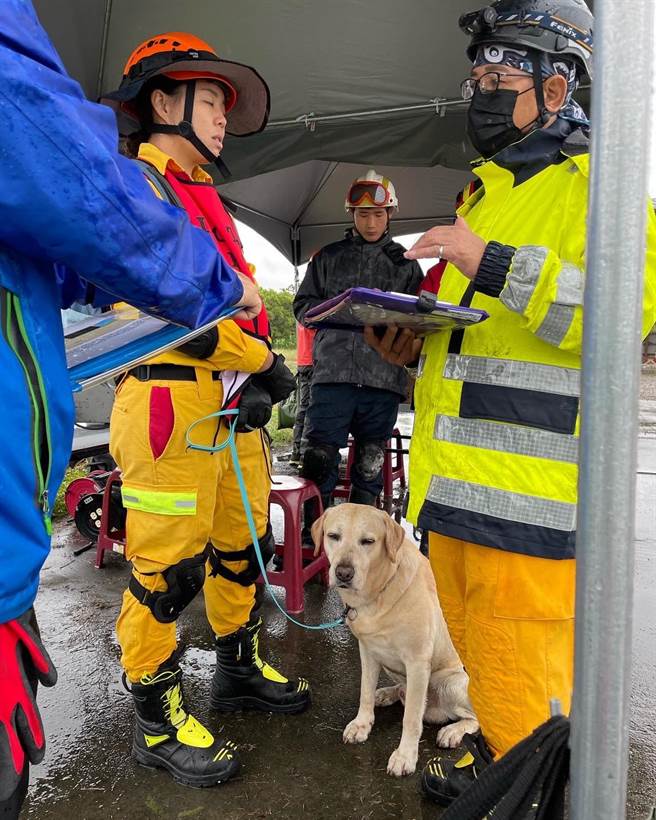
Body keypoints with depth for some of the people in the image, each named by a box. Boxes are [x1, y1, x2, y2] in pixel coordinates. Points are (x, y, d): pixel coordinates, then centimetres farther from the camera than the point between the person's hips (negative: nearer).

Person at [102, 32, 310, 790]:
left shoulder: (204, 196, 23)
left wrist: (260, 378, 5)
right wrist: (265, 364, -10)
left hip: (235, 403, 9)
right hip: (172, 403, -9)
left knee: (243, 545, 17)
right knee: (166, 568, -1)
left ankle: (239, 670, 36)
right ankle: (158, 722, 19)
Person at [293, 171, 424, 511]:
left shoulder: (404, 263, 16)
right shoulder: (328, 257, 16)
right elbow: (303, 304, 14)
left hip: (383, 377, 1)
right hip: (332, 369, -1)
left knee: (370, 464, 7)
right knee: (319, 458, -6)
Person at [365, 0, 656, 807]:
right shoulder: (486, 190, 22)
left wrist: (493, 263, -24)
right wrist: (414, 341, 10)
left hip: (531, 478, -8)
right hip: (459, 474, 9)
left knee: (519, 677, 0)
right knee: (475, 644, 20)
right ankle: (495, 761, 40)